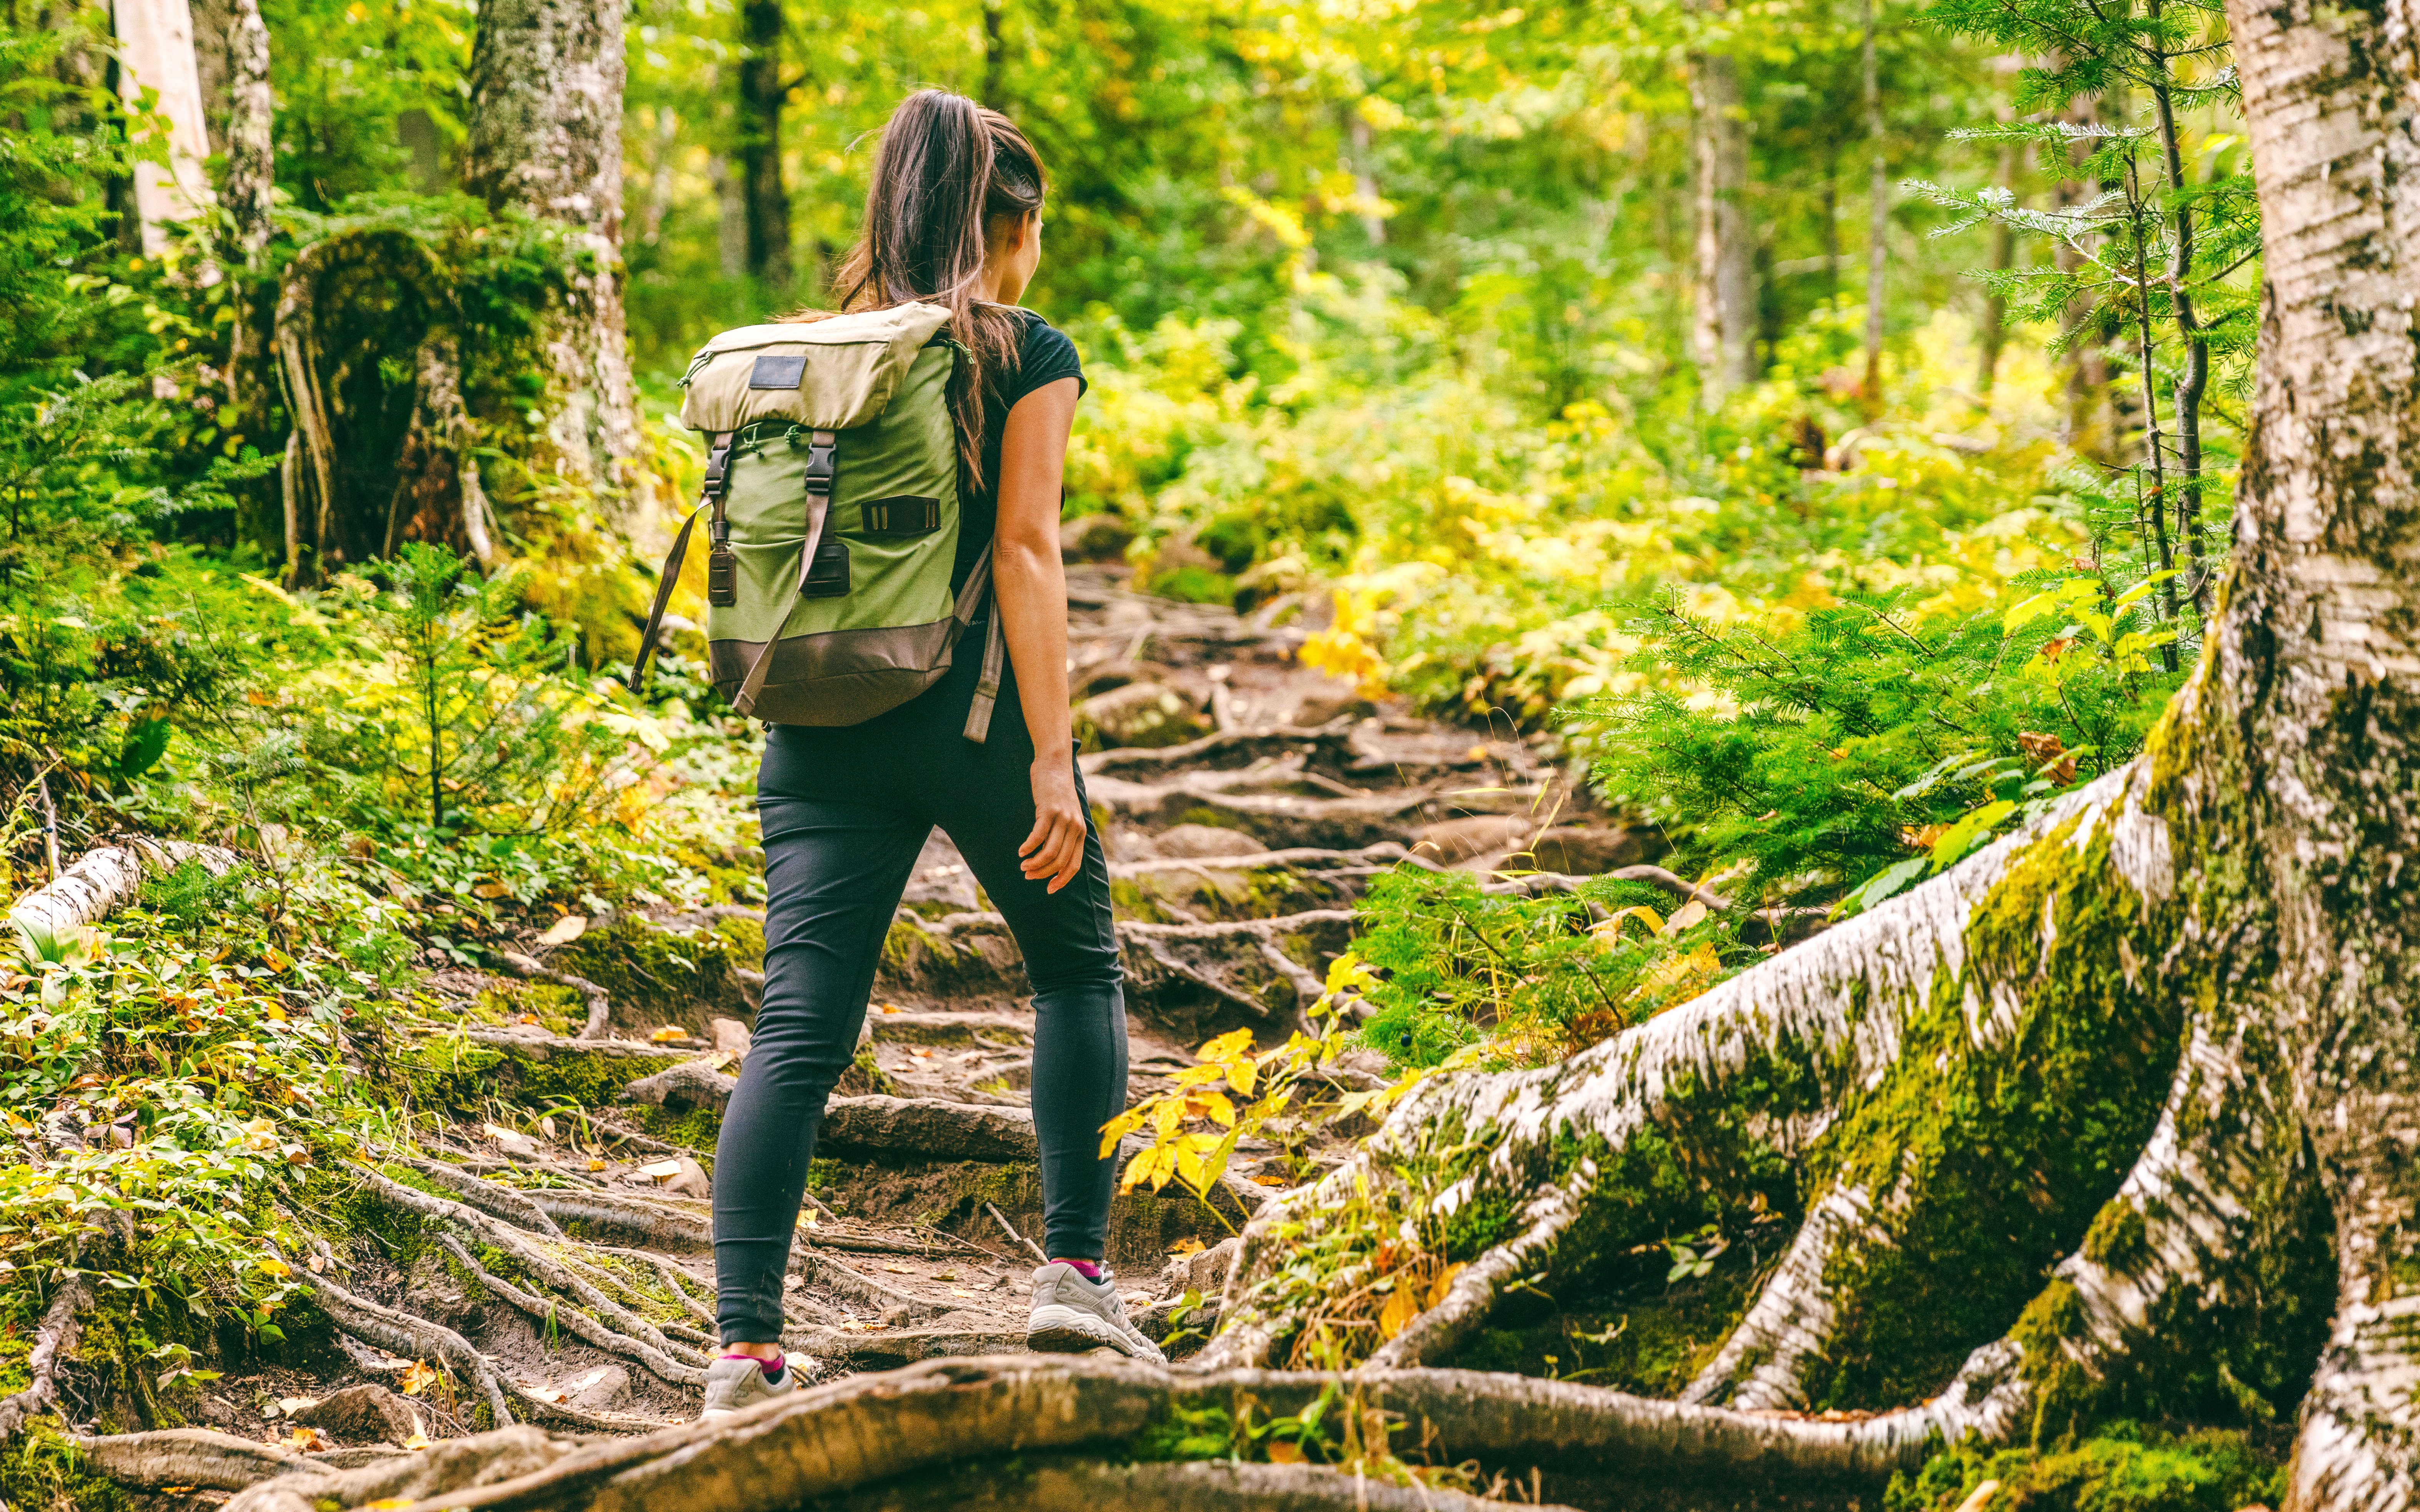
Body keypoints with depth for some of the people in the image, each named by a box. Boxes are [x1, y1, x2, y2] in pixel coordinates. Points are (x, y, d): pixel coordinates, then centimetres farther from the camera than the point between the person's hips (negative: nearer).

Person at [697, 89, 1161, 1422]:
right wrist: (1052, 757, -12)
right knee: (1077, 971, 18)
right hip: (968, 712, -4)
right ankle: (1074, 1273, 12)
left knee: (798, 1031, 0)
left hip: (821, 722, 4)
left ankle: (745, 1345, -8)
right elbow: (1023, 551, -10)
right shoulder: (1026, 356, -2)